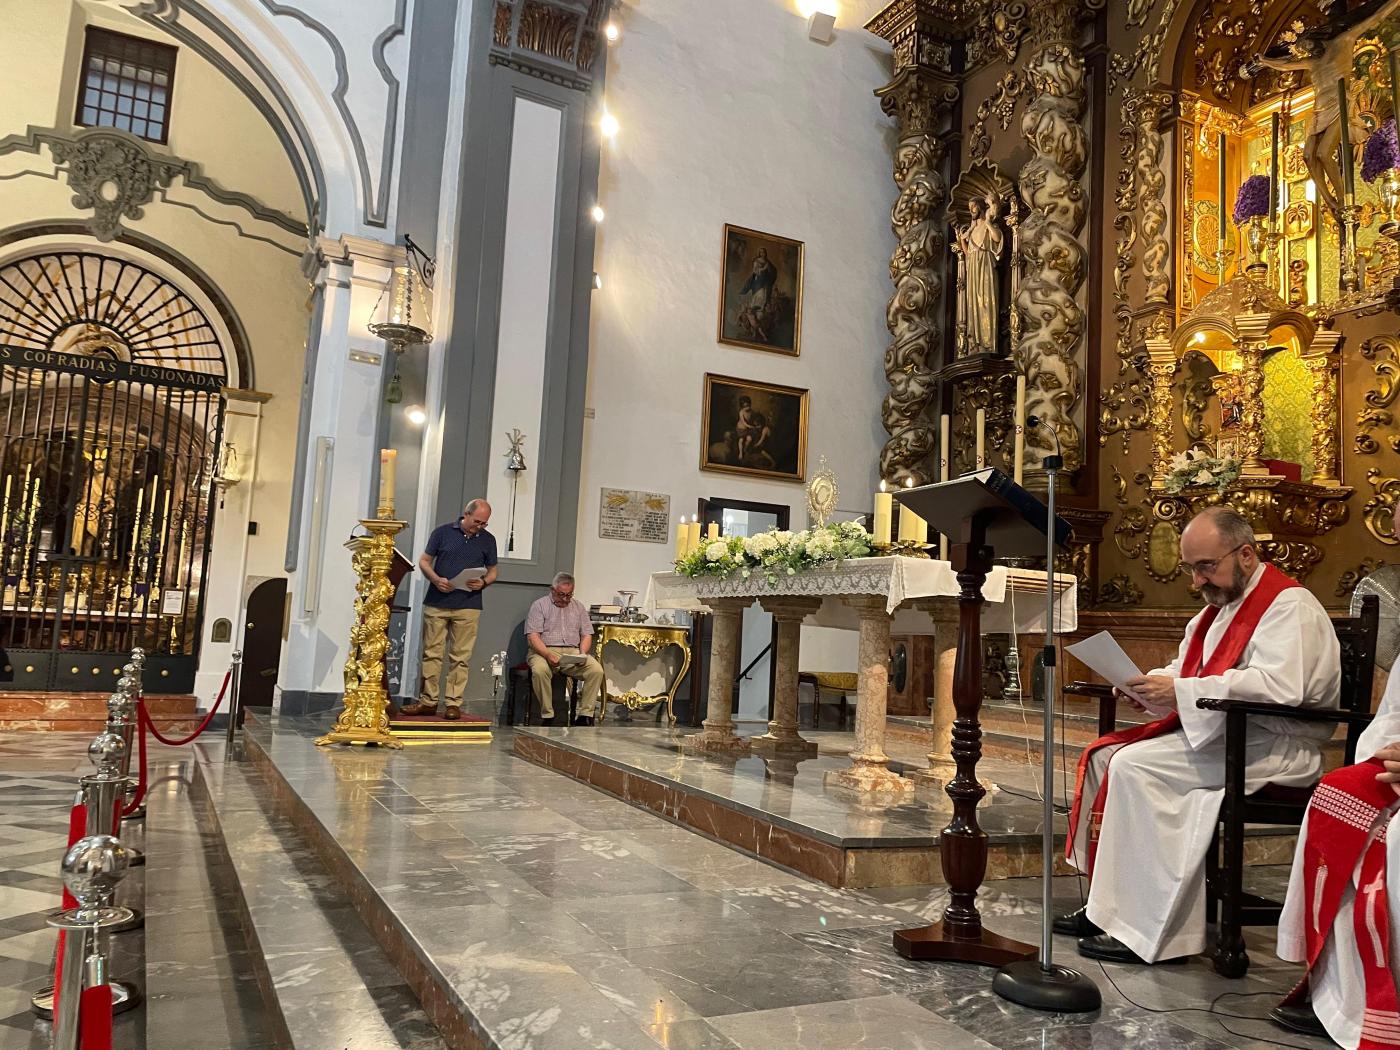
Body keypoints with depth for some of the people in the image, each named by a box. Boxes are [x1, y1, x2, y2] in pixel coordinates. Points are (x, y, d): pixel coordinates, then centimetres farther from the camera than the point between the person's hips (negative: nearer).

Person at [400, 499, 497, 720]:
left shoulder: (488, 540, 8)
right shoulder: (443, 532, 3)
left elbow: (492, 571, 16)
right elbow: (424, 561, 7)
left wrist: (483, 582, -7)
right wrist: (436, 579, -11)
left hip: (468, 606, 0)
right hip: (437, 603, 0)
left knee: (461, 657, 0)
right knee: (431, 653, 3)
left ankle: (454, 703, 6)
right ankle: (428, 701, 11)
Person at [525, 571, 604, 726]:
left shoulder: (578, 607, 20)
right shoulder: (540, 605, 6)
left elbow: (586, 635, 16)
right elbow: (533, 636, -5)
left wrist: (583, 653, -7)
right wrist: (548, 655, -22)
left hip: (573, 653, 3)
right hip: (544, 651, -3)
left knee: (596, 670, -25)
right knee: (539, 670, -37)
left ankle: (585, 715, -19)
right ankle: (547, 715, -24)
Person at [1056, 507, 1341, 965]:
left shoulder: (1288, 606, -13)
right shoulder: (1220, 604, 17)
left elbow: (1278, 686, -29)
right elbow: (1184, 670, 23)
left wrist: (1179, 691, -29)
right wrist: (1152, 685, -1)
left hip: (1273, 746, -10)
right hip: (1221, 731, 10)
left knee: (1135, 766, -24)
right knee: (1104, 755, -3)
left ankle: (1141, 928, -17)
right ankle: (1105, 903, 0)